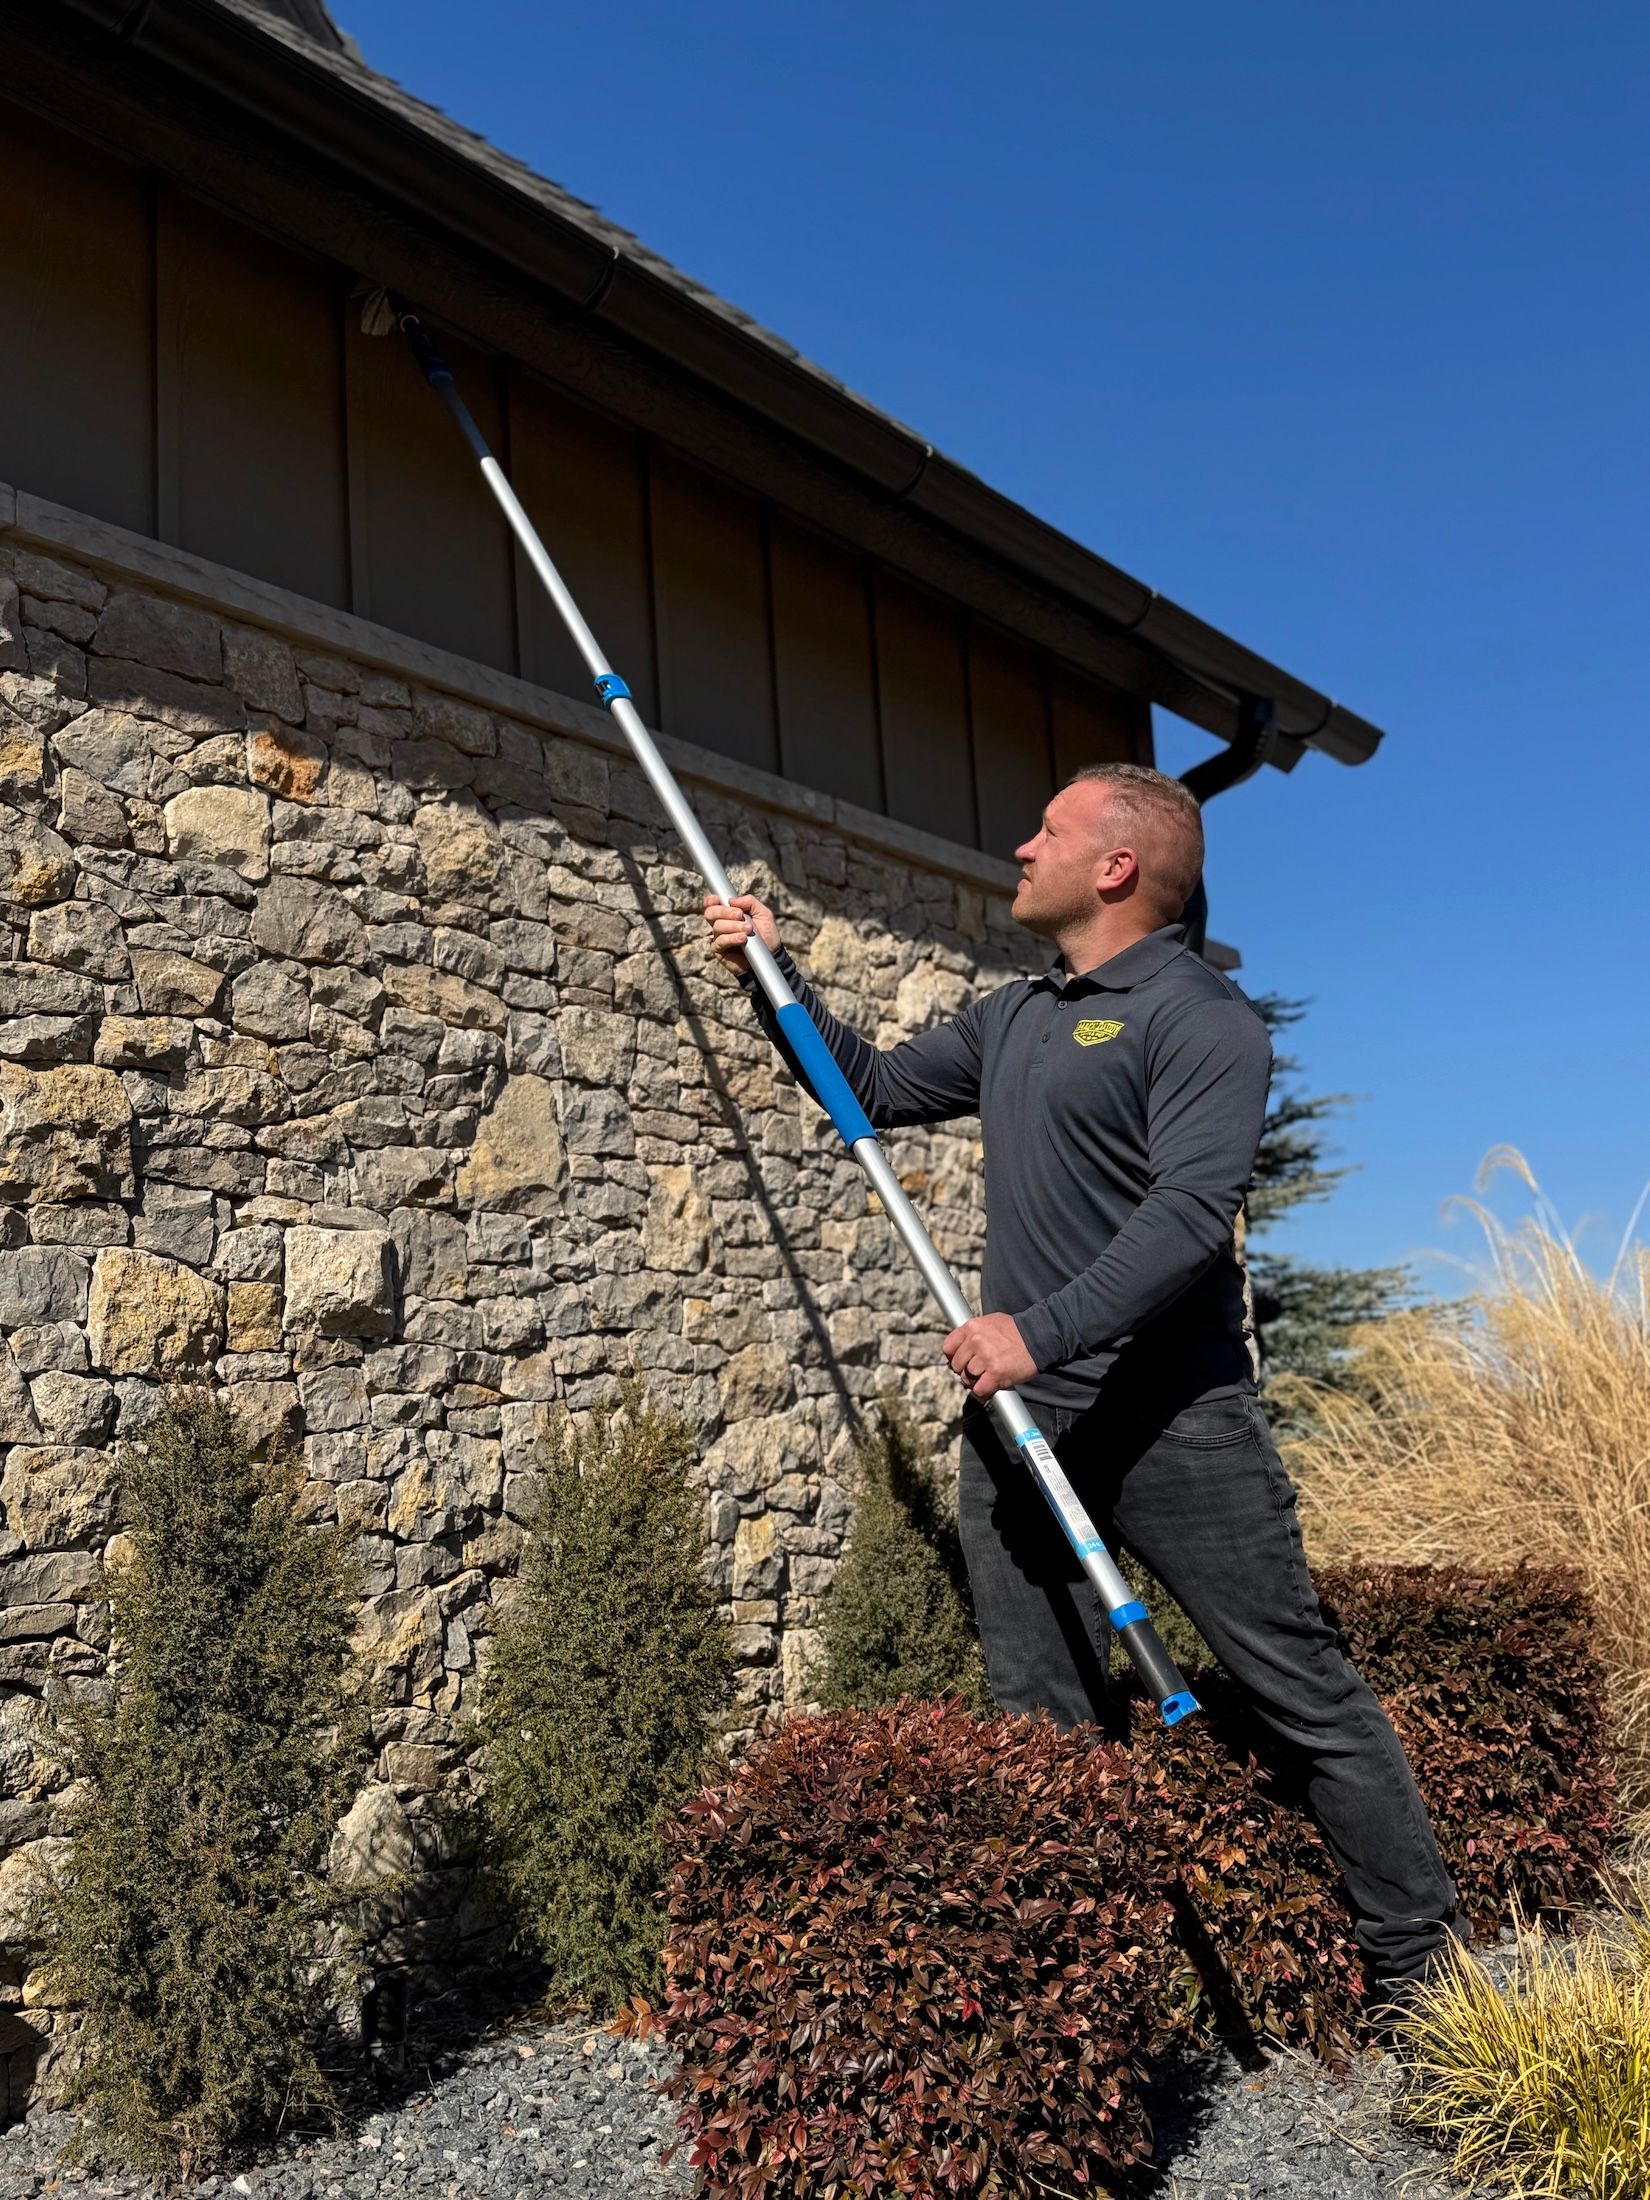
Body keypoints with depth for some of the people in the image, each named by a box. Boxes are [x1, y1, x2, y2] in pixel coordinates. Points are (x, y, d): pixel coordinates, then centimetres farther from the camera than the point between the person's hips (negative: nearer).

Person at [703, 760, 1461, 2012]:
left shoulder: (1198, 1016, -8)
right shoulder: (1013, 1020, 18)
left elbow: (1192, 1208, -20)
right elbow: (876, 1086, 29)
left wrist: (1042, 1329, -27)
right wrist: (774, 972, 22)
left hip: (1170, 1419, -7)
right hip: (1015, 1414, 7)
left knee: (1303, 1690, 2)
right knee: (1040, 1723, 11)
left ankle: (1418, 1958, 17)